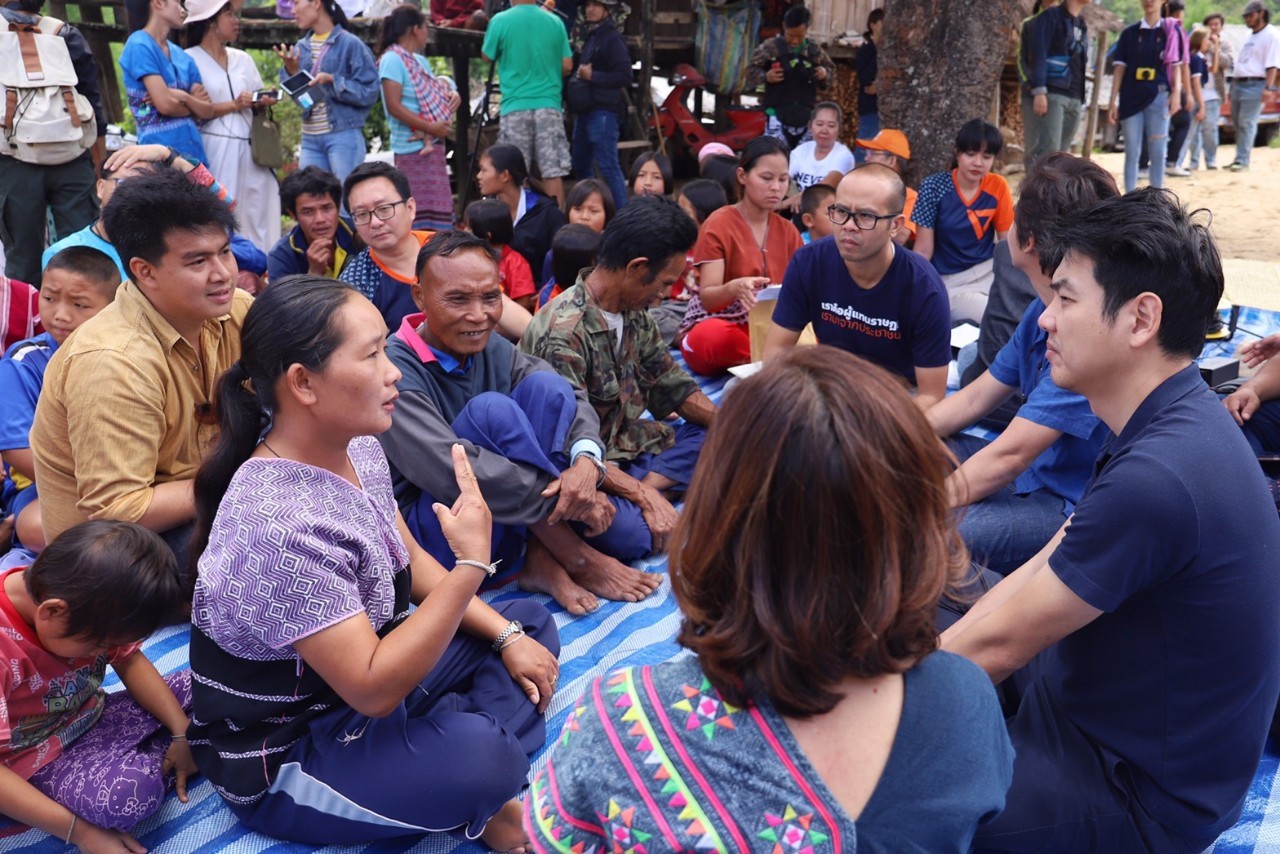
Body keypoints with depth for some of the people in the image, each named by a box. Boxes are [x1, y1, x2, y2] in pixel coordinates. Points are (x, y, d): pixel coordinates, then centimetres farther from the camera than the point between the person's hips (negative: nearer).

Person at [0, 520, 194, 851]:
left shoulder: (87, 598, -14)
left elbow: (129, 661, 1)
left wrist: (182, 734, -7)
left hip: (95, 719, 7)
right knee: (132, 791, -35)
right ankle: (154, 761, -3)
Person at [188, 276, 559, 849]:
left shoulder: (359, 449, -6)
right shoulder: (279, 523, -33)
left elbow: (408, 561, 9)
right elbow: (374, 691, -30)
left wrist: (505, 635, -1)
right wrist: (472, 564, -33)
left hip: (369, 673, 9)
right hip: (283, 758, -9)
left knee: (532, 624, 10)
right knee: (483, 758, -33)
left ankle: (459, 779, -6)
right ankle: (469, 801, 1)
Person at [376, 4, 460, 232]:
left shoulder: (419, 60, 15)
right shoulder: (393, 60, -11)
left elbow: (432, 96, 23)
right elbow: (394, 106, -18)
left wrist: (452, 93, 1)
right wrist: (431, 128, -20)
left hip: (431, 145, 9)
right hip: (414, 148, -9)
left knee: (436, 207, 13)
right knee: (422, 211, -11)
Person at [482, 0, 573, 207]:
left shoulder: (500, 21, -3)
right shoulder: (555, 21, 3)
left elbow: (487, 56, 10)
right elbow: (567, 66, 6)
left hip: (515, 105, -1)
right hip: (549, 104, 2)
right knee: (553, 171, 2)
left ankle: (516, 219, 8)